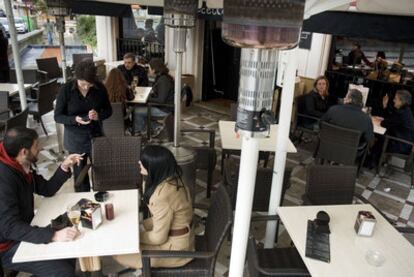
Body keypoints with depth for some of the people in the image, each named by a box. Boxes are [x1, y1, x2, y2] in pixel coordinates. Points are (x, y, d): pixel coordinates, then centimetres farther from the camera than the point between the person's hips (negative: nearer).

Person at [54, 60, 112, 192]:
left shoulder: (100, 88, -9)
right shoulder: (66, 90, -13)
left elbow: (108, 110, 3)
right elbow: (58, 116, -6)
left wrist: (98, 116, -20)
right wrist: (75, 119, -26)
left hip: (96, 136, 1)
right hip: (75, 139, -1)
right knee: (80, 175, 9)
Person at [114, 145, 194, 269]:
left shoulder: (162, 196, -33)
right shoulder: (170, 179, -6)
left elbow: (158, 237, -22)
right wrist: (141, 228, 4)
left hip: (174, 246, -8)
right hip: (174, 233, 8)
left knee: (119, 253, 0)